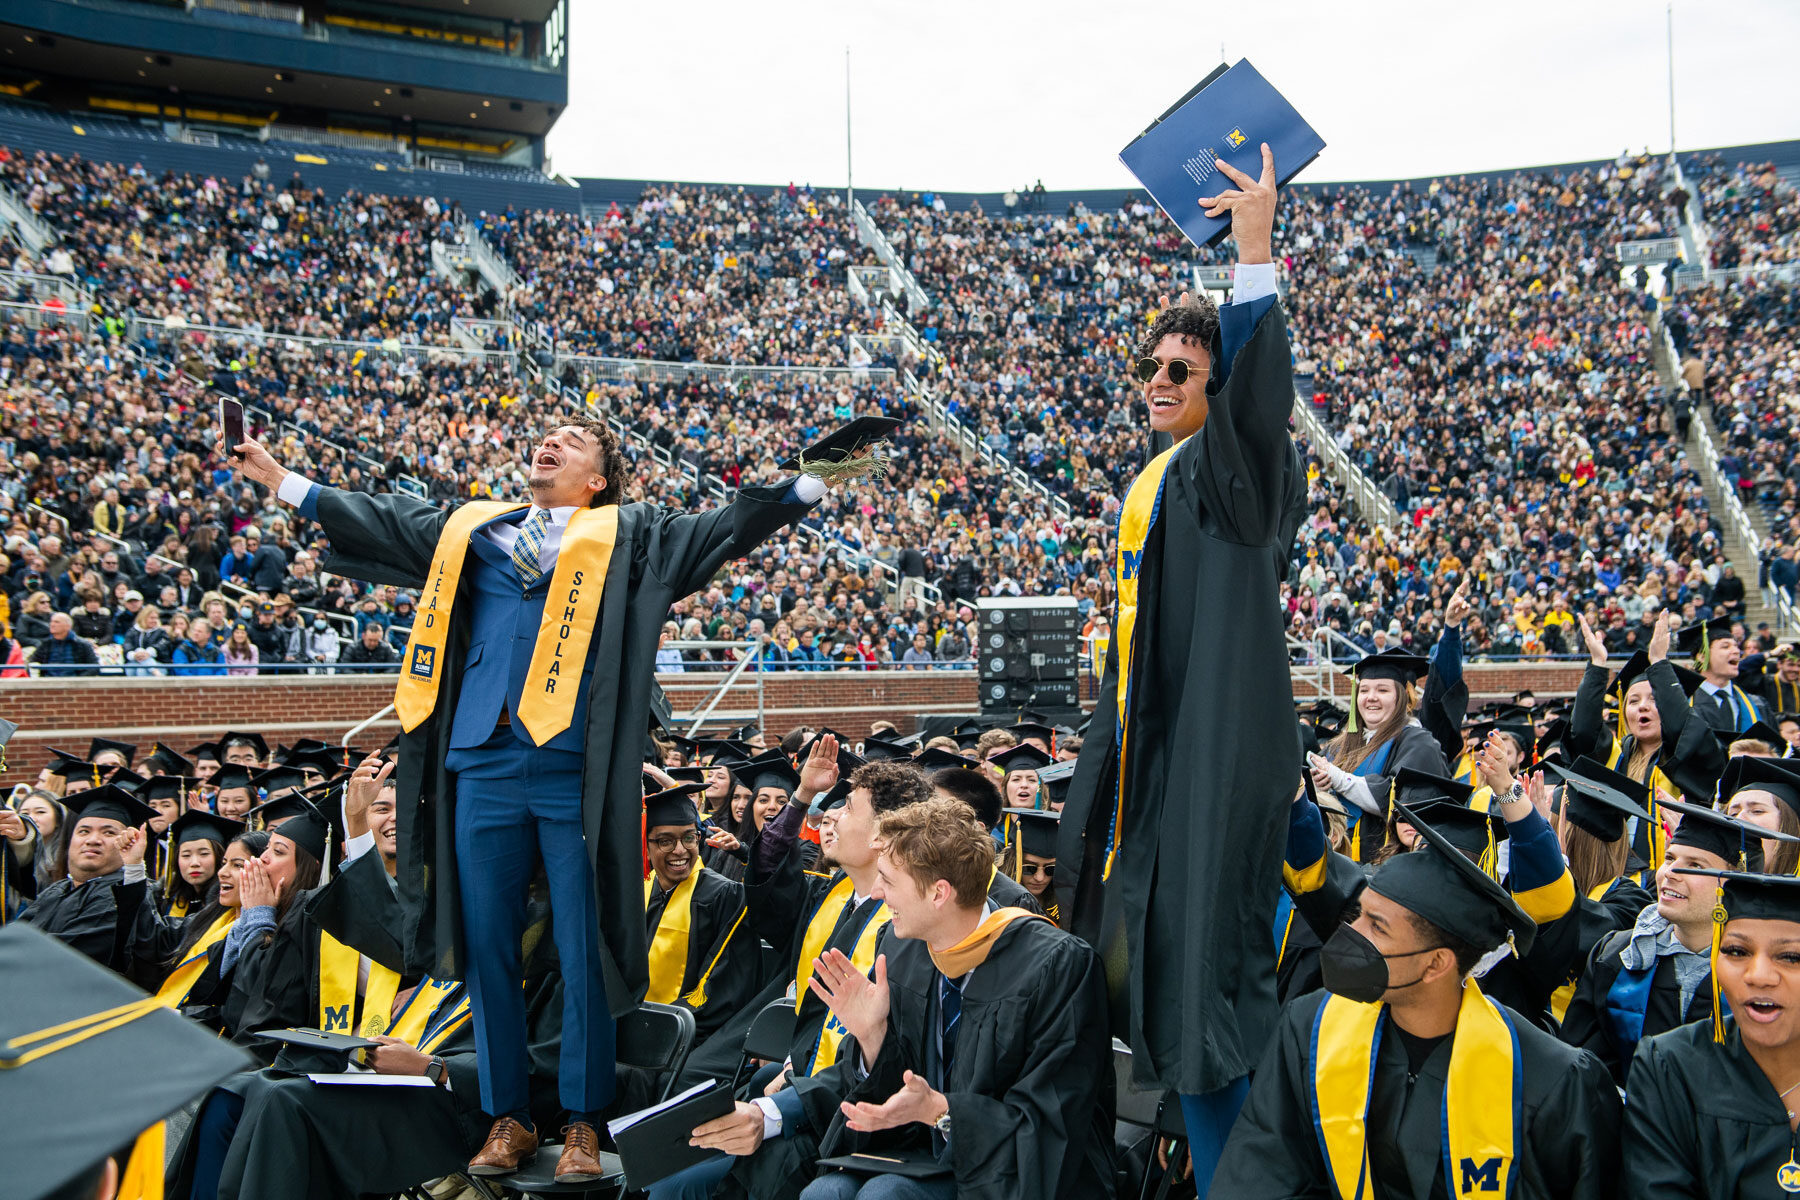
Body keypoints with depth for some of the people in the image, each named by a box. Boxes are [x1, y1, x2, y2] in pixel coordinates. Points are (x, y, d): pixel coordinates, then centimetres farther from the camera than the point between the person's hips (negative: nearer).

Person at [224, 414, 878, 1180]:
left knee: (583, 952, 1)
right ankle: (507, 1117, 21)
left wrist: (810, 480, -1)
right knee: (486, 947, 8)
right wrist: (280, 479, 30)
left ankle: (582, 1122, 15)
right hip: (483, 764, 3)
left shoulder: (626, 536, 11)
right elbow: (378, 522, 28)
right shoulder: (466, 529, 19)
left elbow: (727, 527, 7)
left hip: (576, 771, -3)